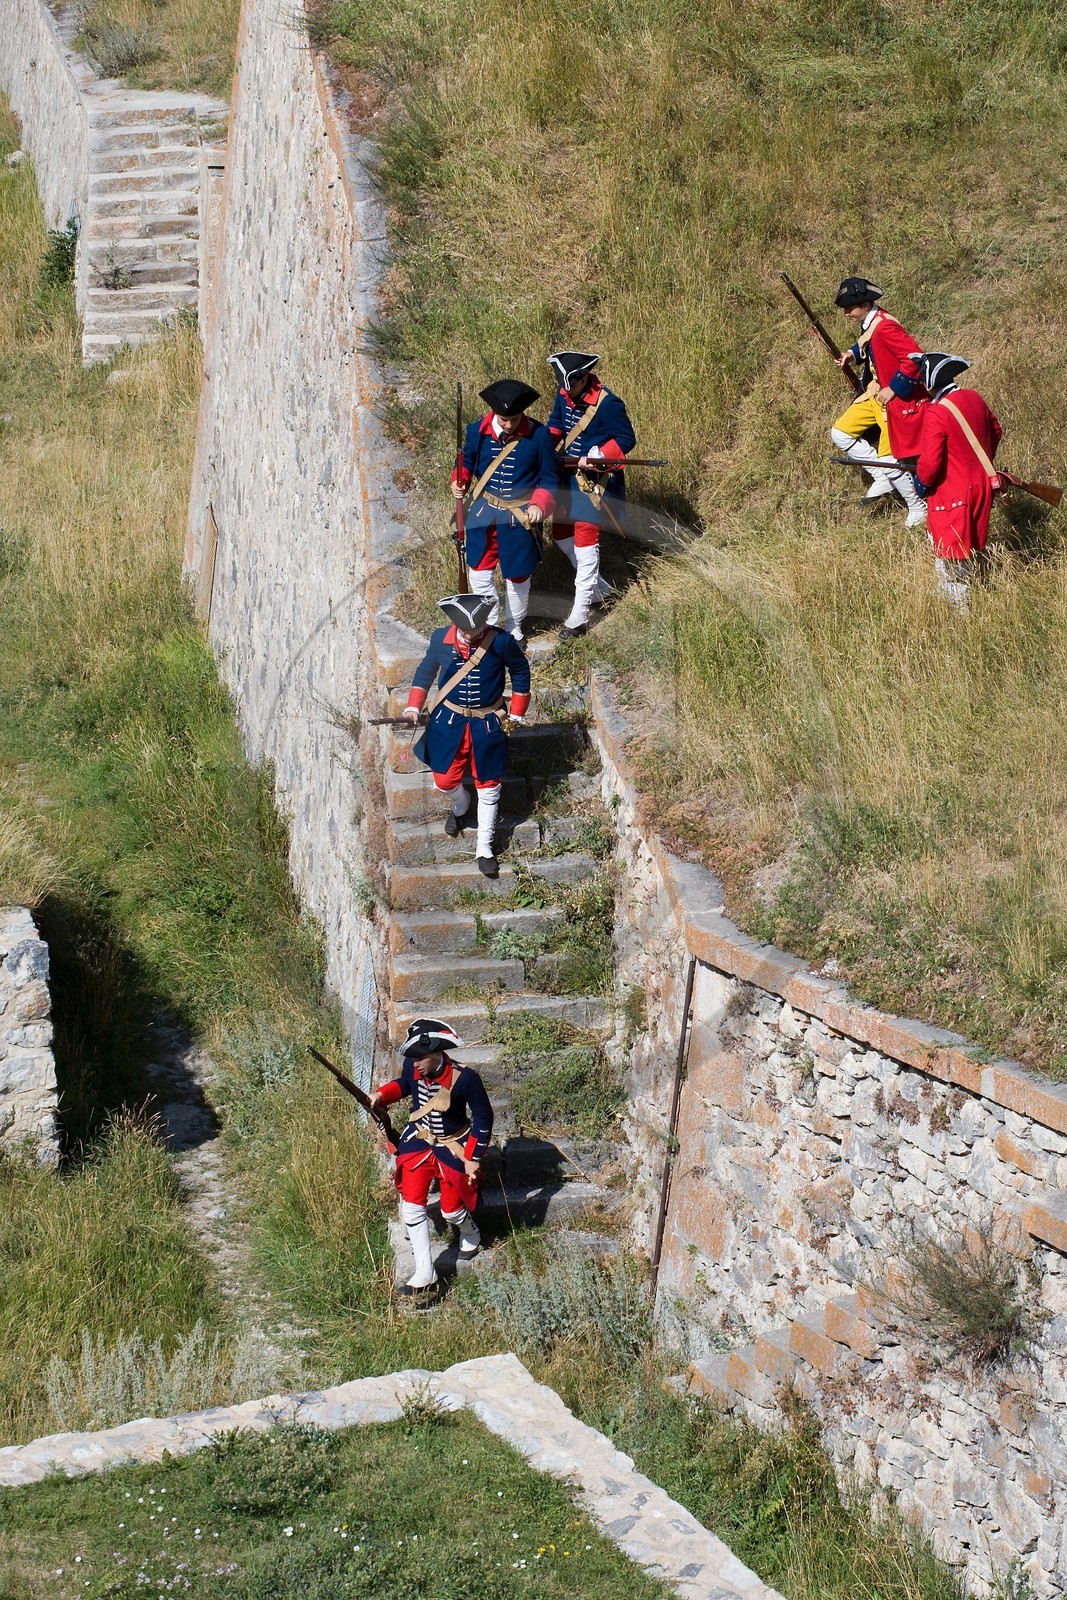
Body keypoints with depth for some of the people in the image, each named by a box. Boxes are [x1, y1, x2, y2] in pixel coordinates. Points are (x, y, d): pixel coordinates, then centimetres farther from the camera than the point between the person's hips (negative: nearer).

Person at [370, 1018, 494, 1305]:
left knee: (451, 1210, 8)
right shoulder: (413, 1068, -16)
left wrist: (473, 1158, -12)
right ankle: (425, 1277, 2)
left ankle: (470, 1234, 47)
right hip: (417, 1142, 4)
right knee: (411, 1206, -6)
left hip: (452, 1148, -4)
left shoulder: (465, 1079, -28)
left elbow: (483, 1119, -15)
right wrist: (381, 1095, -10)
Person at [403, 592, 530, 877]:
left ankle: (484, 848, 23)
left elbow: (520, 672, -1)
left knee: (488, 786, 8)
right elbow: (426, 671, 6)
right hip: (449, 721, 2)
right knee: (445, 780, 9)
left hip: (486, 724, -2)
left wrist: (517, 712, 2)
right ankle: (461, 806, 46)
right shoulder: (441, 639, -12)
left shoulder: (501, 642, -19)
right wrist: (413, 706, -3)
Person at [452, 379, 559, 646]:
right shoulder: (478, 431, -9)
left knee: (517, 576, 12)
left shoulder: (539, 435, -14)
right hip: (484, 514, 2)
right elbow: (467, 462, 8)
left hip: (521, 516, -2)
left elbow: (549, 478, -4)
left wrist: (539, 505, -19)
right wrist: (459, 481, -13)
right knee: (479, 572, 12)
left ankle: (514, 628, 35)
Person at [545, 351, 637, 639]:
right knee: (561, 534, 16)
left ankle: (579, 617, -2)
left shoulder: (608, 404, -21)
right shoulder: (564, 395, 0)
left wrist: (595, 458, -26)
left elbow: (626, 440, -15)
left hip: (594, 480, -8)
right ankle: (599, 589, 36)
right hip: (568, 475, 8)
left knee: (585, 540, -6)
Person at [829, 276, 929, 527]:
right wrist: (854, 353, 4)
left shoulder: (885, 327, -26)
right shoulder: (869, 324, 3)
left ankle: (919, 509, 14)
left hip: (896, 400, -10)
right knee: (840, 433, 8)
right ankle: (883, 481, 14)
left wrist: (893, 389, -23)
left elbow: (915, 359, -29)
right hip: (875, 394, 10)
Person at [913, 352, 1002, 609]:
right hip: (981, 485, 8)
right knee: (968, 548, 21)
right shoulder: (974, 398, 0)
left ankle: (958, 605, 11)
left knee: (947, 554, 5)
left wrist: (922, 482, -5)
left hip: (951, 494, -8)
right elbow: (995, 431, 16)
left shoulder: (936, 413, -24)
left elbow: (930, 461, -25)